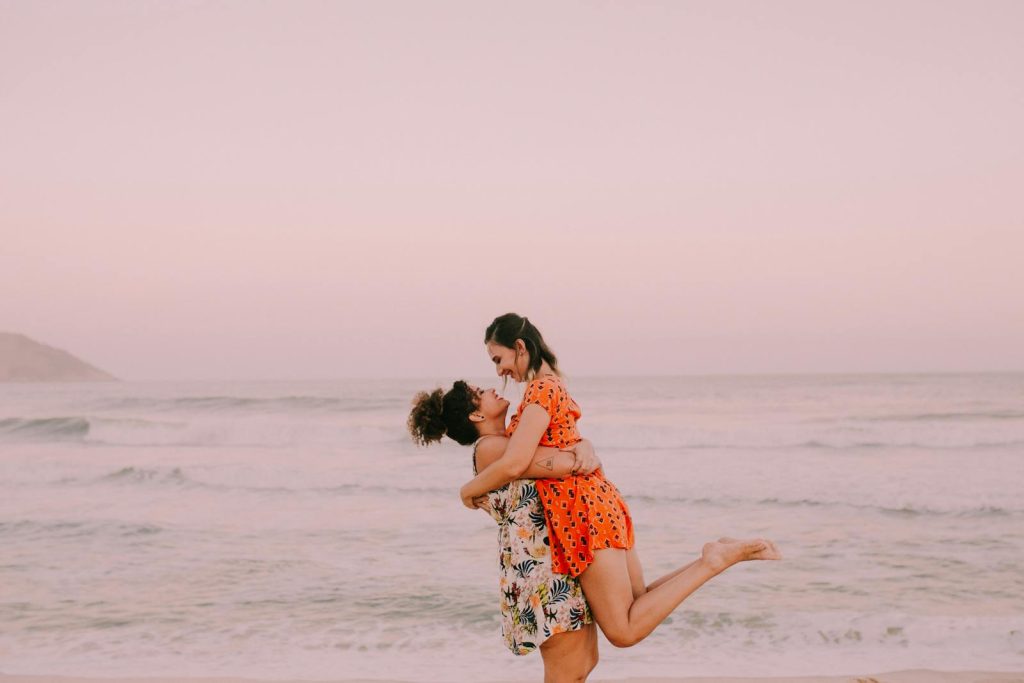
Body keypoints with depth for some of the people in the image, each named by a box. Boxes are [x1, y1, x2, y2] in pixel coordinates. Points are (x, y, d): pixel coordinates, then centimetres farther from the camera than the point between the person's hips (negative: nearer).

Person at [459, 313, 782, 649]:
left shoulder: (541, 388, -13)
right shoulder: (553, 386, 17)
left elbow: (513, 464, -21)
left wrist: (469, 490, -5)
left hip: (583, 512, -10)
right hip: (600, 502, 10)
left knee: (624, 632, -7)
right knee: (639, 608, 16)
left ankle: (710, 563, -9)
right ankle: (721, 555, 6)